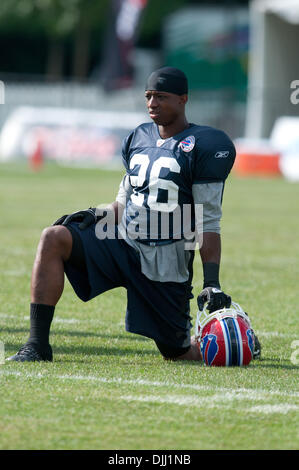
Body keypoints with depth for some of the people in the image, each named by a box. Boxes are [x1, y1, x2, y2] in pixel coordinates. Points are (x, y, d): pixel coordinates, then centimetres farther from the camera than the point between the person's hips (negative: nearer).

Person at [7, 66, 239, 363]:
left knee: (178, 354, 1)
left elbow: (208, 222, -11)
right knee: (53, 238, -18)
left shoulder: (203, 146, -9)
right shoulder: (139, 138, 11)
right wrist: (100, 216, -2)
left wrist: (212, 283, -17)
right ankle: (37, 345, -19)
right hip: (122, 241, 6)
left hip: (164, 265, -5)